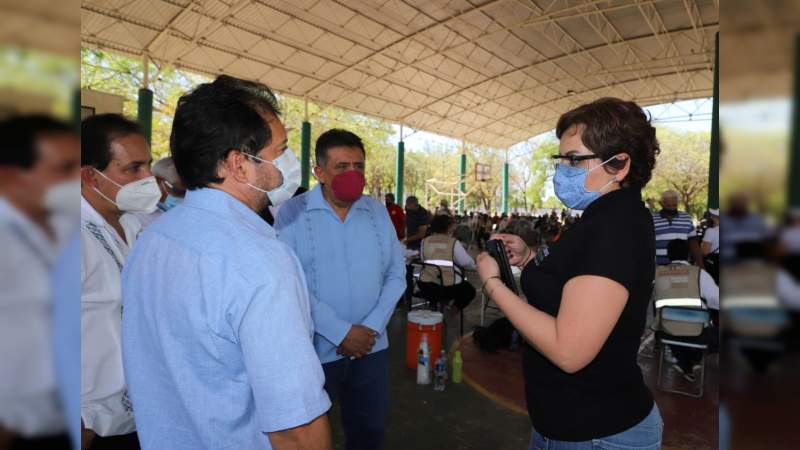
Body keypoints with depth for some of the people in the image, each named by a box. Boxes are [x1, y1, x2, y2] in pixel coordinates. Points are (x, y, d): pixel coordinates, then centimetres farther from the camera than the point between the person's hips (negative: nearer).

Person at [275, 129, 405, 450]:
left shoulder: (378, 212, 3)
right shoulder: (293, 214, -10)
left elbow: (396, 275, 3)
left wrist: (373, 327, -9)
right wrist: (341, 333, -17)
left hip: (372, 348, 4)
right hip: (315, 350, -3)